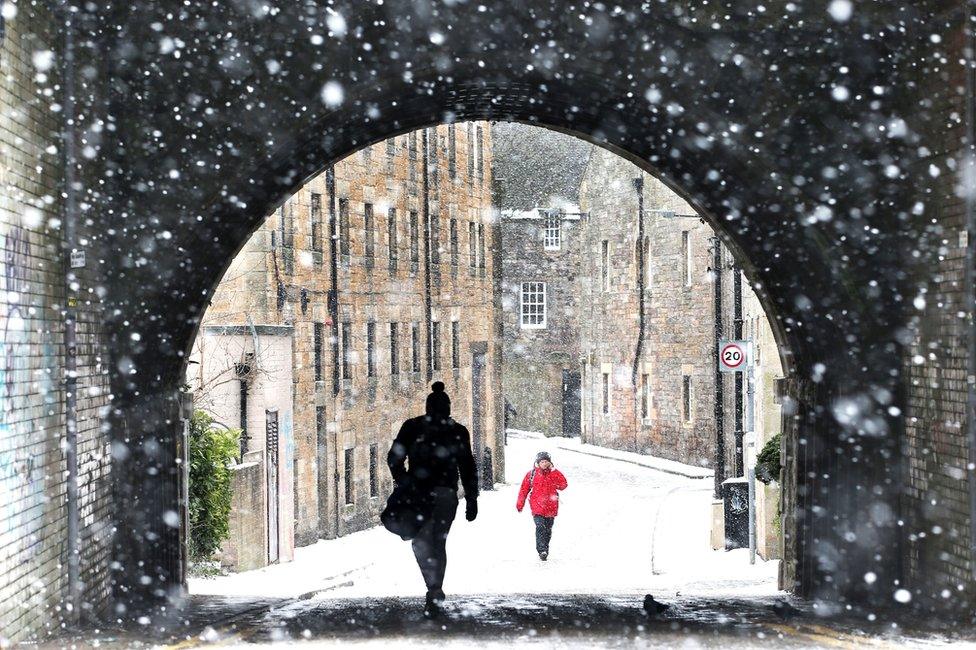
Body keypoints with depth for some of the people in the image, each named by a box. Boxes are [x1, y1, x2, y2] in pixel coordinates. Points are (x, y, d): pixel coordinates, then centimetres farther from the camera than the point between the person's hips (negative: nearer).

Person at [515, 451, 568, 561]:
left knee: (548, 529, 12)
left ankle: (545, 549, 26)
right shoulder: (532, 474, 3)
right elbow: (524, 489, 9)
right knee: (540, 527, -19)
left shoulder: (555, 473, 5)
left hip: (551, 506, 2)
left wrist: (553, 472, -12)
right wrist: (520, 504, 9)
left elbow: (563, 485, -8)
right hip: (537, 506, -2)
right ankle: (542, 550, -25)